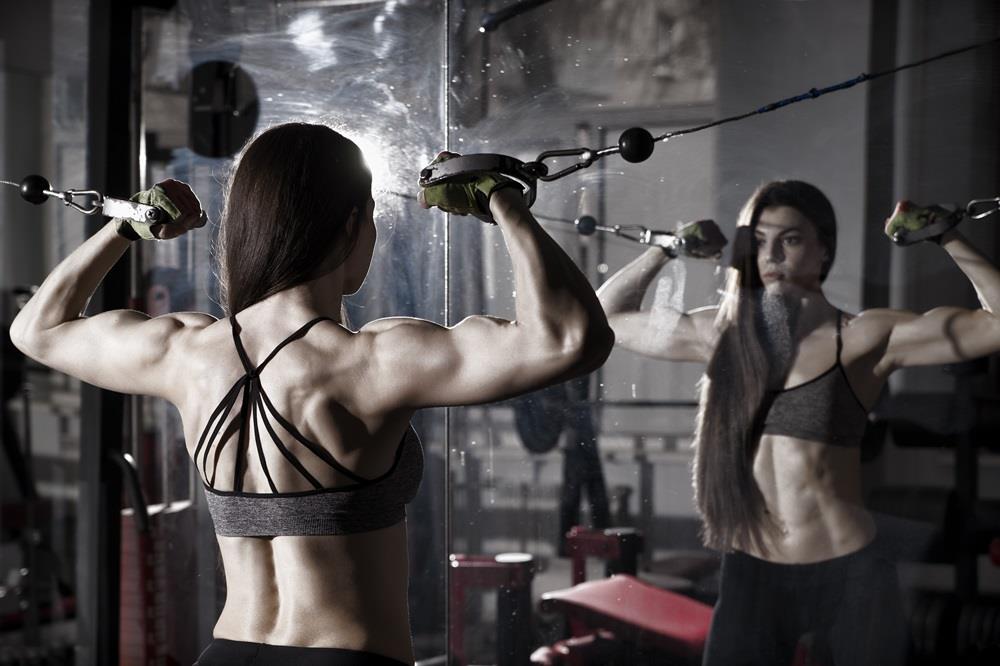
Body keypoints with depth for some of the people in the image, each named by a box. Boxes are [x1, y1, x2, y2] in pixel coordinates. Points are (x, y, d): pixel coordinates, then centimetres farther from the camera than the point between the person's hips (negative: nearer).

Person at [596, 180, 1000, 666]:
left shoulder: (863, 338, -6)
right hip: (749, 576, 3)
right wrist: (668, 249, 7)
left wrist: (944, 237, -10)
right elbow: (606, 318, 15)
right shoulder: (722, 332, 5)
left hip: (847, 576, -3)